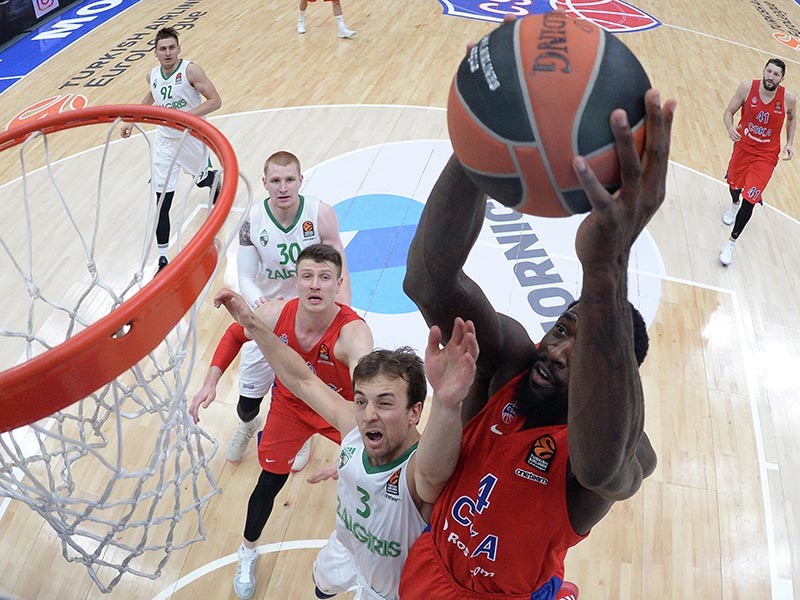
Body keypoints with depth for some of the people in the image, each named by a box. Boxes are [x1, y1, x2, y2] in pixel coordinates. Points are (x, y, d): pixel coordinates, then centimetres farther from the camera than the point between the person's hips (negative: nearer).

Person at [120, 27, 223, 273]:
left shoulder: (190, 70, -16)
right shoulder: (152, 76, 0)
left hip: (192, 139, -3)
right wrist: (132, 120, 17)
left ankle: (216, 181, 66)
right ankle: (163, 258, 0)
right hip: (165, 142, 3)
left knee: (203, 179, 24)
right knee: (162, 202, -6)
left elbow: (215, 101, -20)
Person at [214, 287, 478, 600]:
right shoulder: (354, 425, -28)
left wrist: (448, 403, -90)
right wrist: (252, 323, -16)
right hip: (345, 548, 6)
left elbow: (432, 470, -69)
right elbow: (302, 380, -14)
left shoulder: (420, 470, -44)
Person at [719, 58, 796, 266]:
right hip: (743, 147, 2)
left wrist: (789, 143, -5)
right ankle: (734, 204, 63)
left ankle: (731, 242, 2)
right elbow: (729, 111, -7)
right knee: (734, 183, 24)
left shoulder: (789, 99, -15)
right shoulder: (747, 88, -16)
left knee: (750, 200, -10)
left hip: (766, 155, -2)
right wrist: (730, 128, -29)